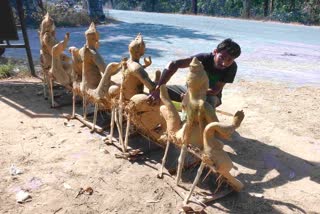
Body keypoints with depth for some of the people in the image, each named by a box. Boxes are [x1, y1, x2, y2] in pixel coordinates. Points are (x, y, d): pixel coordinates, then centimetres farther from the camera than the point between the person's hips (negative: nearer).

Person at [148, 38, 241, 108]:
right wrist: (157, 89, -48)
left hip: (210, 95, 0)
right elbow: (173, 64, -39)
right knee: (162, 91, -20)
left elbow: (215, 90, -24)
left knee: (210, 101, -38)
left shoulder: (232, 67, -24)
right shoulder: (204, 58, -28)